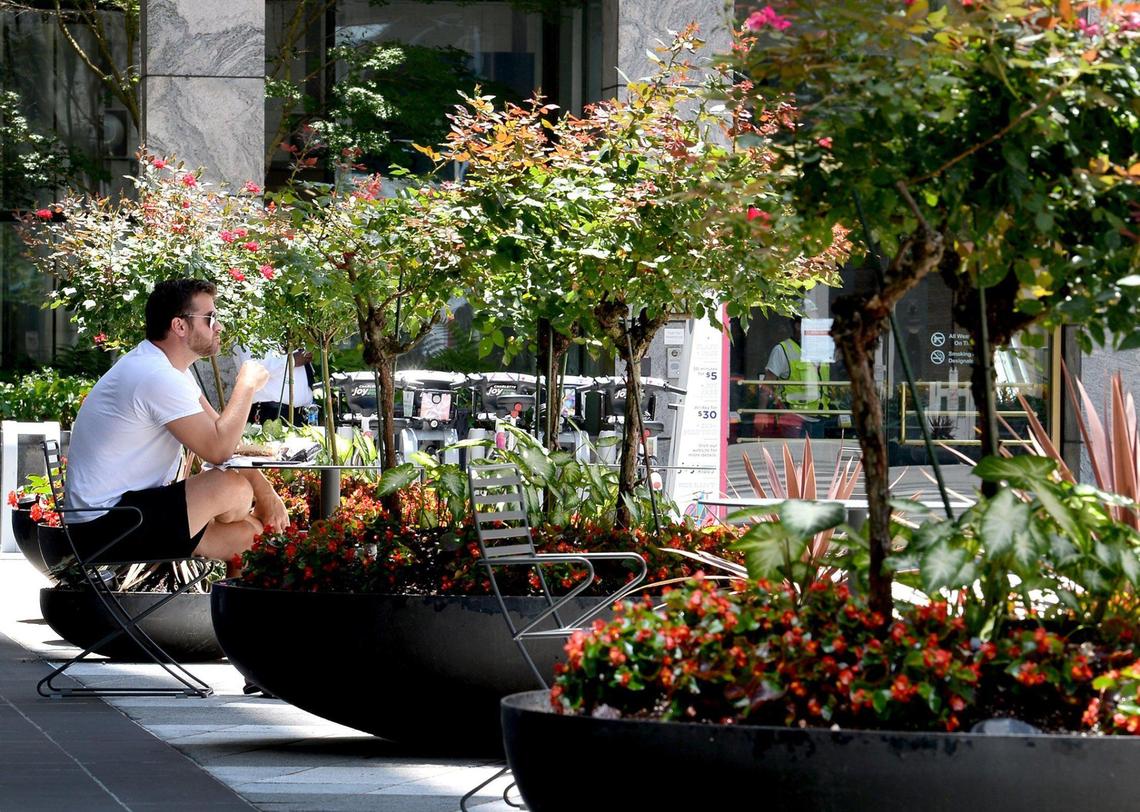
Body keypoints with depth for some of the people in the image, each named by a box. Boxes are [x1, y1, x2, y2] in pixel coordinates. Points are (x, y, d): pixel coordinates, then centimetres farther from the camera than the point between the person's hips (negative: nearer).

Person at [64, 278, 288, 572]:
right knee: (233, 488, -17)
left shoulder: (169, 369, 13)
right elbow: (218, 449, -25)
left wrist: (265, 491, 3)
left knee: (252, 535, 3)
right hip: (104, 525, -11)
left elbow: (220, 433, 14)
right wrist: (246, 384, -11)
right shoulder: (157, 378, -22)